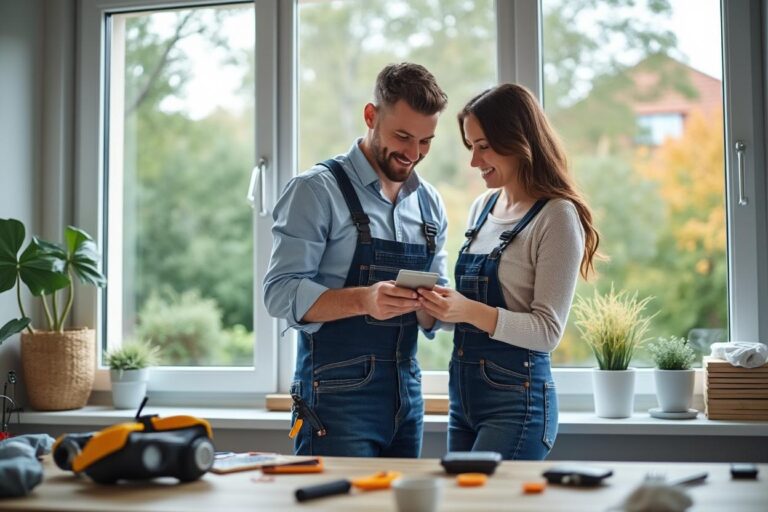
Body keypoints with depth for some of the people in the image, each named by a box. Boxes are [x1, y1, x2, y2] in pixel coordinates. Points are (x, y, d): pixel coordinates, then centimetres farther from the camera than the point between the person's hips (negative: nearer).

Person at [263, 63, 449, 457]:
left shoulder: (429, 203, 12)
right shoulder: (318, 190, -7)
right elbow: (280, 293, -15)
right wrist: (363, 300, -29)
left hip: (407, 395, 6)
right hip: (336, 397, -6)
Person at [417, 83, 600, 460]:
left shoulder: (557, 216, -11)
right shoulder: (482, 208, 11)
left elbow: (548, 331, -15)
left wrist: (471, 311, -26)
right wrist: (442, 306, -1)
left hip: (517, 400, -7)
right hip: (462, 395, 7)